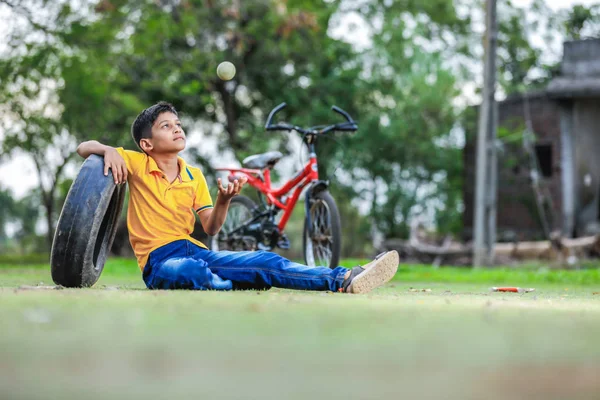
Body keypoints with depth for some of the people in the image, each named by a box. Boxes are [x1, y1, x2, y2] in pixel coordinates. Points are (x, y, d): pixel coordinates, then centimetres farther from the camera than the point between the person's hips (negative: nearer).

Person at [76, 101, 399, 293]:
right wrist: (107, 150, -19)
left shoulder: (194, 176, 16)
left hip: (196, 250, 4)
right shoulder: (136, 163, 4)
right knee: (190, 271, -43)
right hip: (159, 259, -4)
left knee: (265, 261, -20)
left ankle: (342, 280, -32)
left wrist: (223, 200, -10)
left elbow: (210, 228, 12)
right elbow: (83, 148, 5)